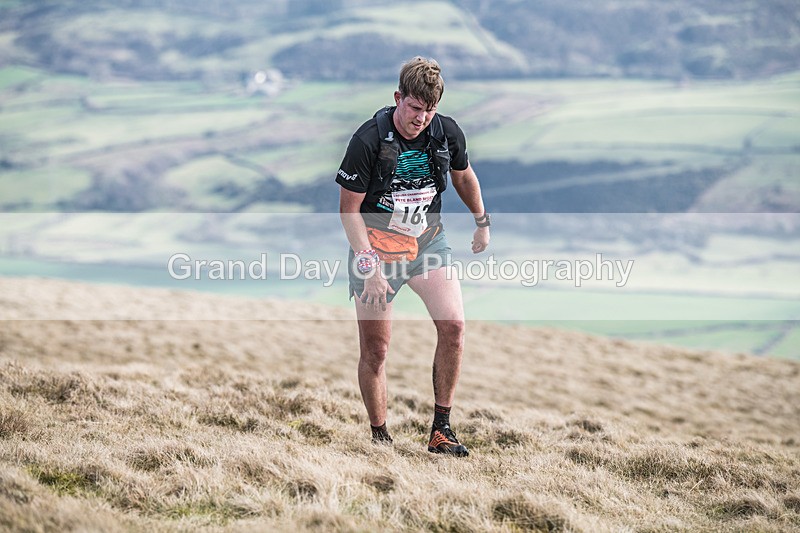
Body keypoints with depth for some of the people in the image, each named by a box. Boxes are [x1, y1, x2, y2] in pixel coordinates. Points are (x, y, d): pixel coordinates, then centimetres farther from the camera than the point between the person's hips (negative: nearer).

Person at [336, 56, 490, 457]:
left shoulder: (448, 133, -6)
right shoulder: (369, 139, -19)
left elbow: (463, 176, 17)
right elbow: (349, 209, -12)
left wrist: (482, 223, 26)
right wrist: (369, 267, -18)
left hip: (428, 241, 3)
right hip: (376, 247, -3)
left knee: (453, 325, -15)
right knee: (375, 349, -3)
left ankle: (441, 430, -4)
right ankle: (379, 436, 12)